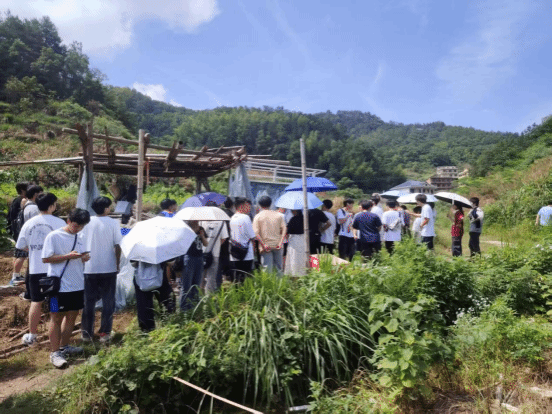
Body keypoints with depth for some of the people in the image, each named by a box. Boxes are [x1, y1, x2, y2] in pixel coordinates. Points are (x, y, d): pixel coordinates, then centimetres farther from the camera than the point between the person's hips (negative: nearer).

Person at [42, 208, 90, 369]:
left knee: (72, 315, 14)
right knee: (56, 318, 3)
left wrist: (84, 257, -7)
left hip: (77, 284, 6)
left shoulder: (80, 237, 9)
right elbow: (46, 258, -12)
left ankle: (64, 346, 30)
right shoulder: (54, 236, -10)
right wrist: (68, 256, -23)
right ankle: (54, 352, 11)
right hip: (59, 285, -6)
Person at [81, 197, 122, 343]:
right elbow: (117, 246, -7)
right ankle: (105, 333, 11)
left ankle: (87, 333, 18)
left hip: (89, 269, 2)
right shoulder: (113, 223, -8)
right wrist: (117, 264, 5)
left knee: (89, 301, 13)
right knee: (108, 302, 9)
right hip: (108, 269, -2)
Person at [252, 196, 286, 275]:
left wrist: (263, 245, -11)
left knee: (267, 269, 1)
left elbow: (256, 233, -10)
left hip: (266, 246, -2)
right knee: (279, 268, 11)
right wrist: (280, 243, -6)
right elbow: (284, 229, -2)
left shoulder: (258, 216, -1)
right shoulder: (278, 215, 6)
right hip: (277, 246, 2)